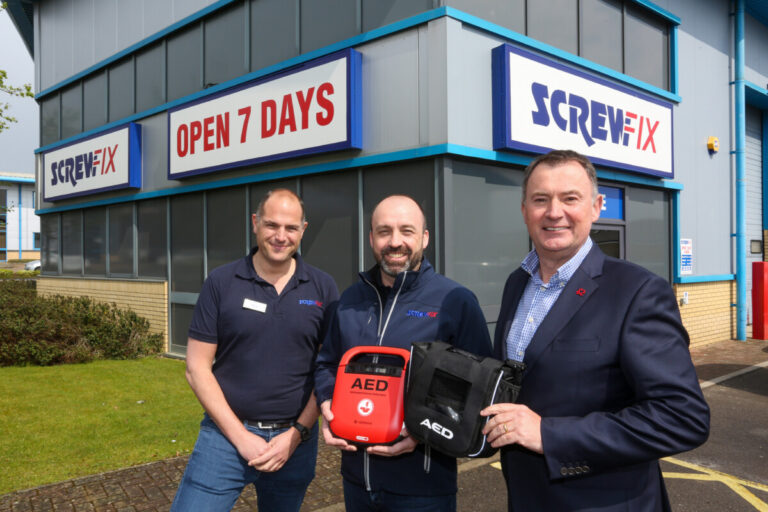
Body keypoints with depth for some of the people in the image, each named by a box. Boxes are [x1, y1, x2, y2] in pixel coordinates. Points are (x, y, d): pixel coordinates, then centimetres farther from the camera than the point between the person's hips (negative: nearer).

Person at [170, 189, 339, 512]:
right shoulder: (221, 282, -4)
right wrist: (241, 437, -9)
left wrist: (297, 434, -7)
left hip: (296, 438, 2)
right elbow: (197, 367, -4)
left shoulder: (323, 289, -1)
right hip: (227, 433, -1)